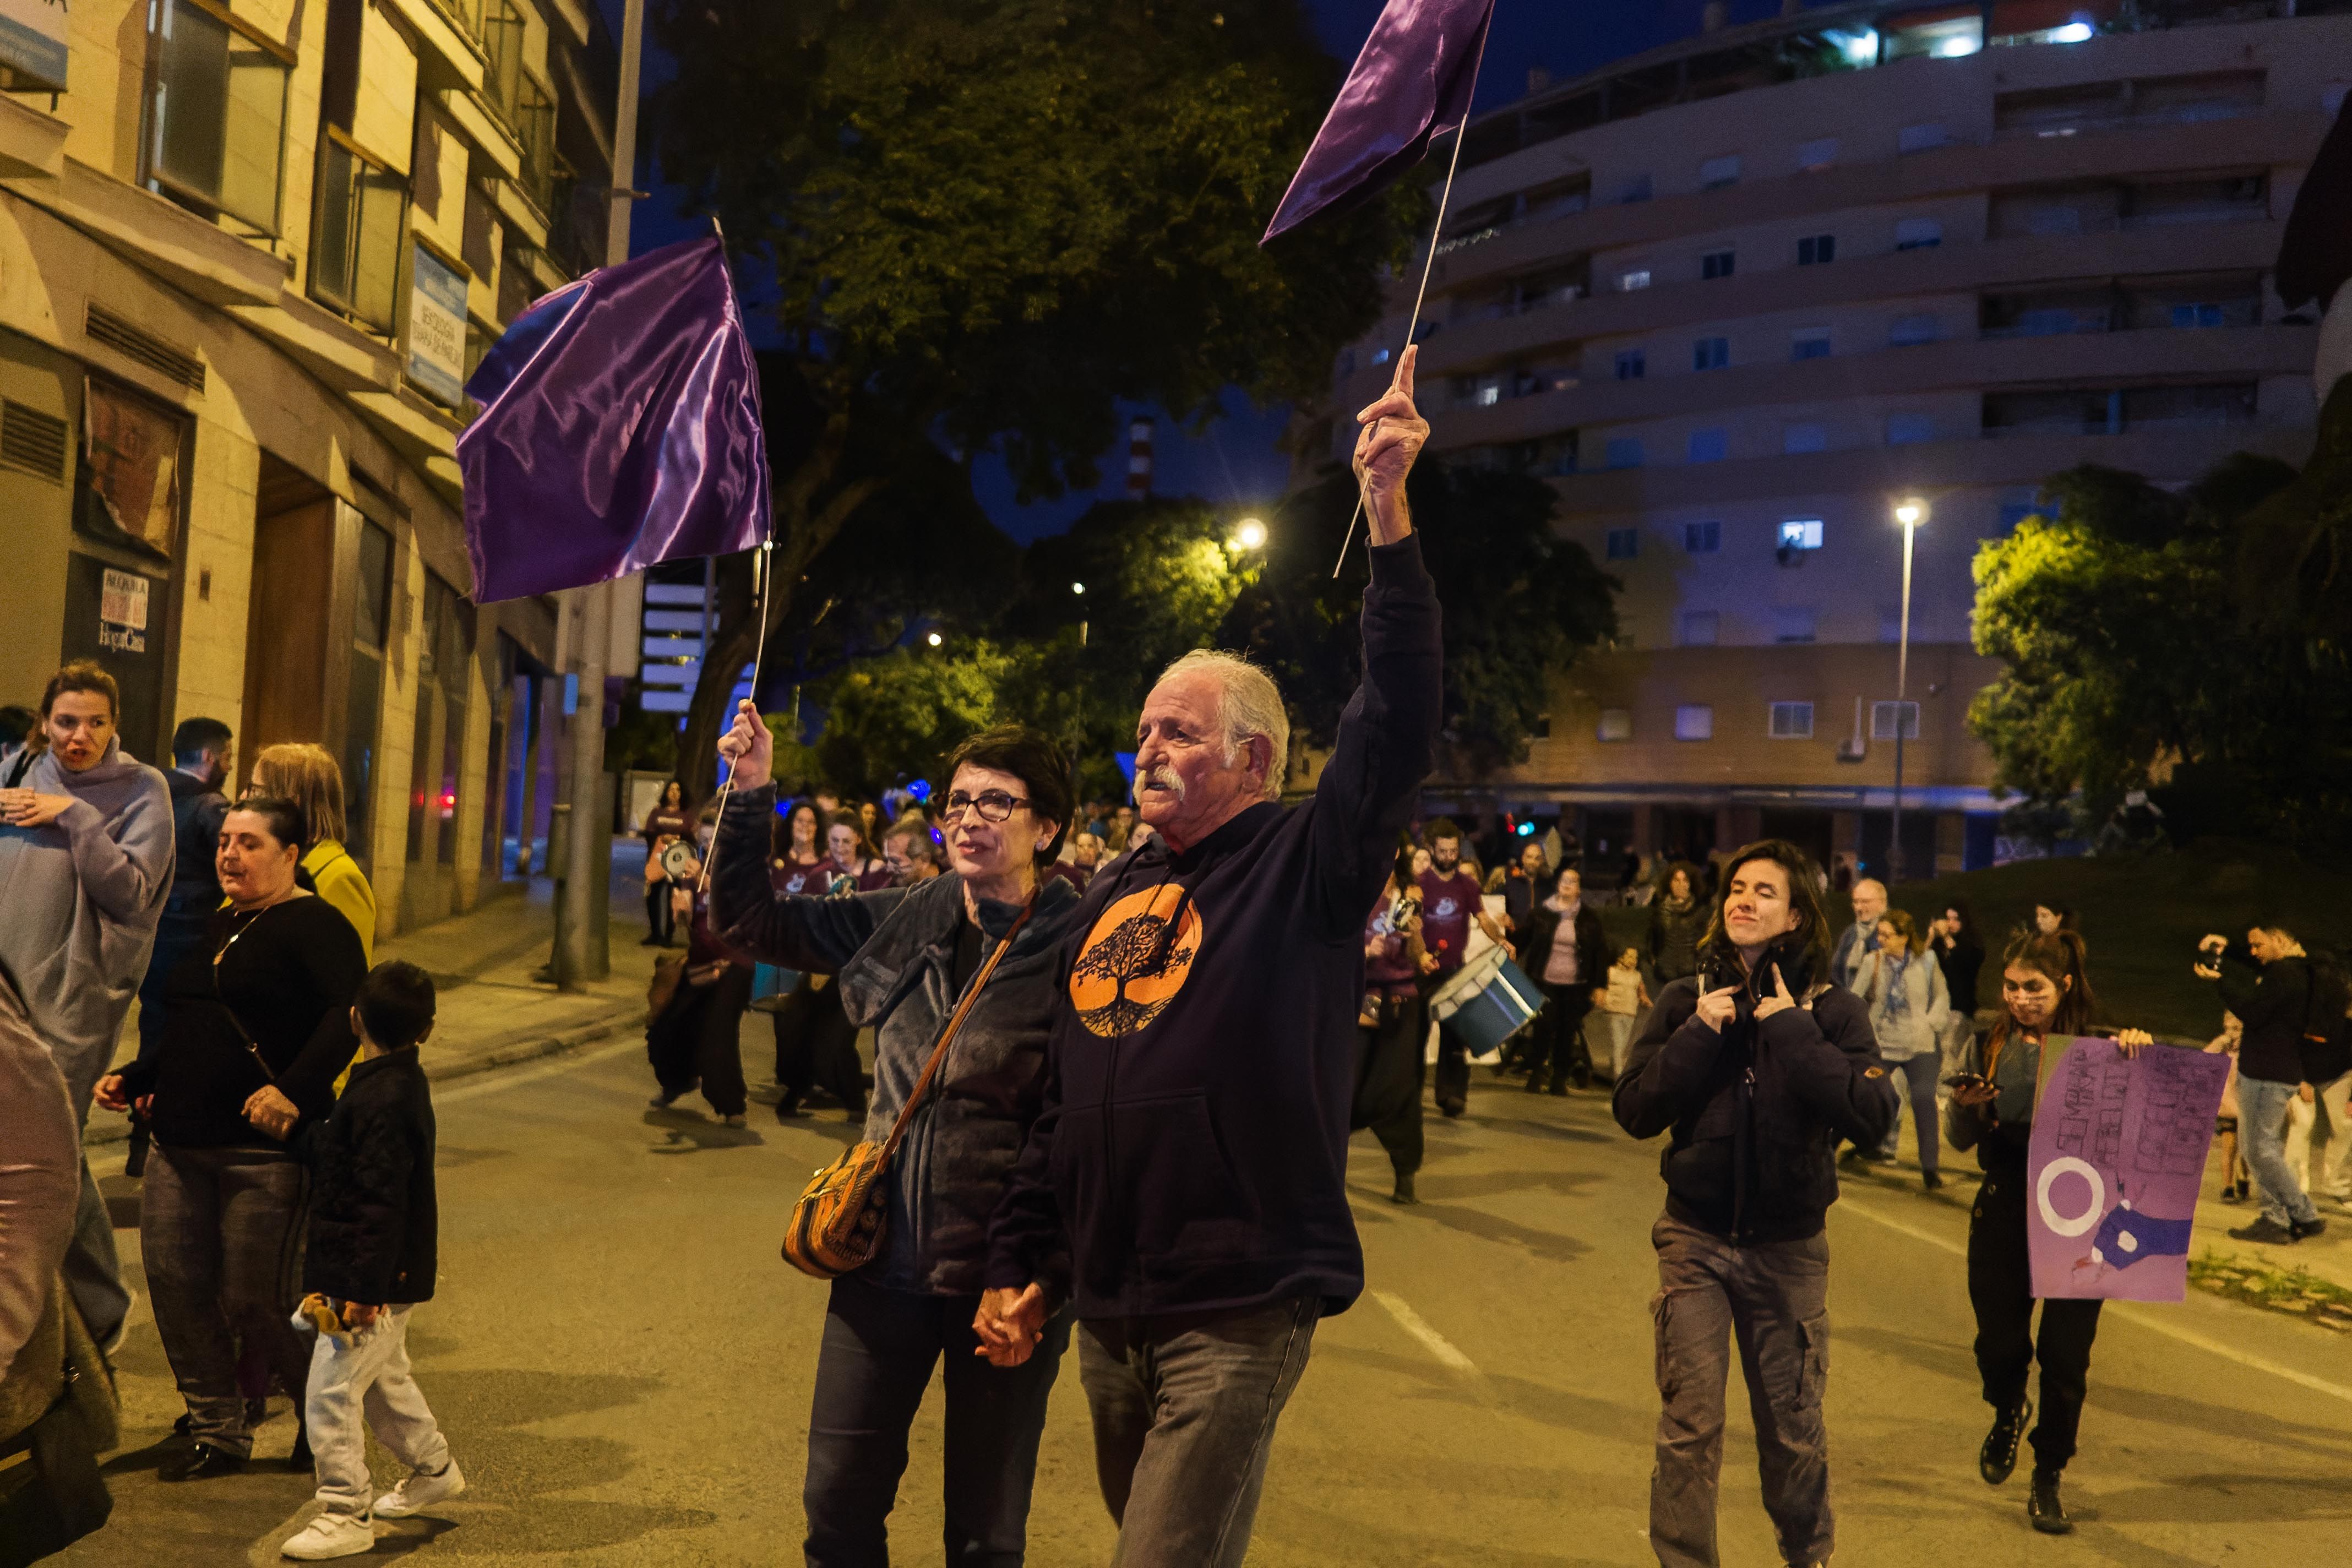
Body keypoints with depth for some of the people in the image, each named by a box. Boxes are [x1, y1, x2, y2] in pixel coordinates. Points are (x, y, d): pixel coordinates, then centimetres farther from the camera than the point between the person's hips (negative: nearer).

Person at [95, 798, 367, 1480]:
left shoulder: (315, 925, -8)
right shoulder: (218, 925, 19)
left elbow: (349, 1013, -23)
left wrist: (295, 1091, -32)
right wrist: (133, 1079, 19)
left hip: (266, 1149, -8)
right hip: (181, 1142, 8)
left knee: (254, 1300, -3)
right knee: (174, 1283, 4)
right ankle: (217, 1434, 20)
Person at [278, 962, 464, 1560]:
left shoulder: (381, 1102, -24)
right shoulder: (405, 1081, 6)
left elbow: (383, 1206, -25)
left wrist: (365, 1289, -23)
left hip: (377, 1280, -10)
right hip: (395, 1274, 10)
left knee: (330, 1393, -2)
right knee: (384, 1377, 25)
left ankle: (346, 1515, 6)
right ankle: (433, 1468, 39)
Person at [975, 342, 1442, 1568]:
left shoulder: (1305, 867, -8)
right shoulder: (1113, 895, 11)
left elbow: (1398, 727, -24)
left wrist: (1388, 515, -30)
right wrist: (1019, 1263, 14)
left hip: (1237, 1317, -7)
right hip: (1107, 1314, 7)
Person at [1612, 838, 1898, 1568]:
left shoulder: (1832, 1010, -5)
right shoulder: (1684, 1001, -1)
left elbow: (1872, 1118, -19)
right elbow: (1634, 1112, -6)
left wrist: (1792, 1032, -18)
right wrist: (1697, 1035, -15)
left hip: (1789, 1246, 0)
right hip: (1696, 1239, 0)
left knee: (1794, 1431, 13)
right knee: (1690, 1428, 1)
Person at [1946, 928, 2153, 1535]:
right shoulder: (1989, 1047, 1)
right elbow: (1961, 1141, 5)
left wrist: (2139, 1055, -24)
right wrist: (1966, 1107, -17)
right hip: (2004, 1217, 1)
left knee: (2066, 1355, 3)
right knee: (1999, 1342, 5)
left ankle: (2048, 1481, 22)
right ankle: (2008, 1413, 40)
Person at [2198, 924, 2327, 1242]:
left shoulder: (2282, 973, -17)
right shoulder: (2297, 969, 15)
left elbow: (2252, 1011, -19)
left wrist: (2219, 980, -14)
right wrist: (2226, 949, 11)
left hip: (2266, 1075, -11)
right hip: (2282, 1072, 11)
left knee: (2260, 1149, -6)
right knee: (2256, 1146, 14)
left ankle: (2307, 1216, -2)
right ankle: (2276, 1219, 13)